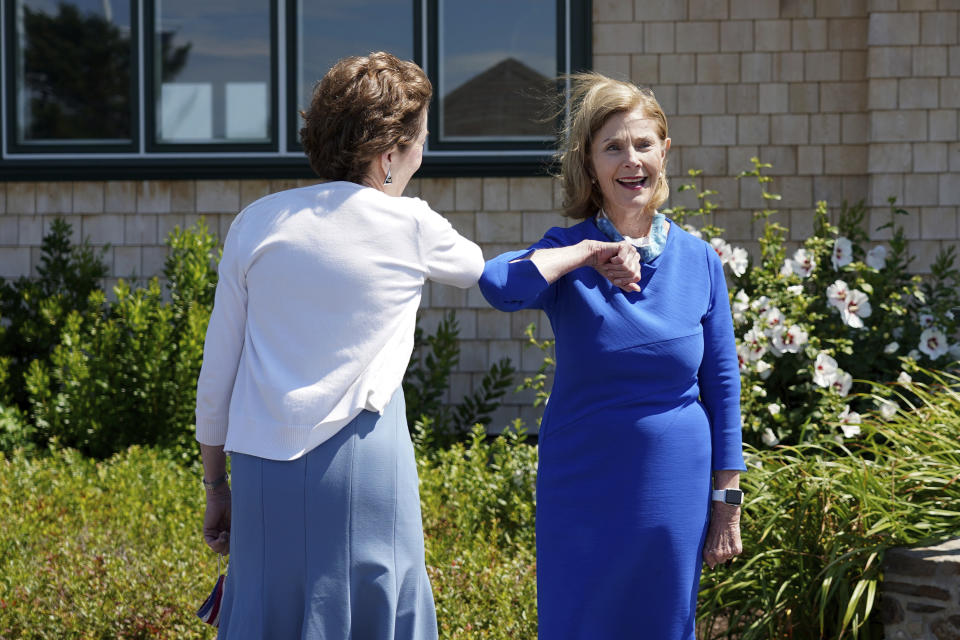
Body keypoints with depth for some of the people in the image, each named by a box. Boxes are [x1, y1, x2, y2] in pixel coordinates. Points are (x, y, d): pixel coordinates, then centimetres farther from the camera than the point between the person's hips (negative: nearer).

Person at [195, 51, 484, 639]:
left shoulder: (256, 225, 7)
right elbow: (478, 270, 22)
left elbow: (218, 370, 9)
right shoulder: (411, 226, -1)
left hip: (264, 466, 3)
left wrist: (216, 485, 18)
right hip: (359, 457, -3)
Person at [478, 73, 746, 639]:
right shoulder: (568, 257, -6)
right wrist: (591, 253, -22)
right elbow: (499, 284, -30)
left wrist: (727, 505, 4)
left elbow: (722, 385, 5)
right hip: (584, 489, -2)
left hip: (674, 488, 2)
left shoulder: (698, 260, 1)